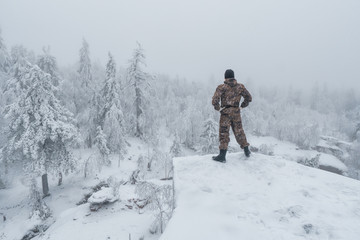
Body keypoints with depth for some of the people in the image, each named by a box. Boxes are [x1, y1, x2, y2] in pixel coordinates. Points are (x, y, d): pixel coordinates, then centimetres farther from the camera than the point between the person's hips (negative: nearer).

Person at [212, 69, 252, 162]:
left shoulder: (222, 87, -8)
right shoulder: (240, 86, 5)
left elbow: (215, 100, -19)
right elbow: (249, 98, 9)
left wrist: (218, 108, -2)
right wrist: (242, 106, 18)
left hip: (225, 112, -4)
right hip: (236, 112, 4)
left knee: (224, 133, 1)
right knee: (239, 131, 18)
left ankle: (222, 155, 0)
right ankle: (246, 151, 28)